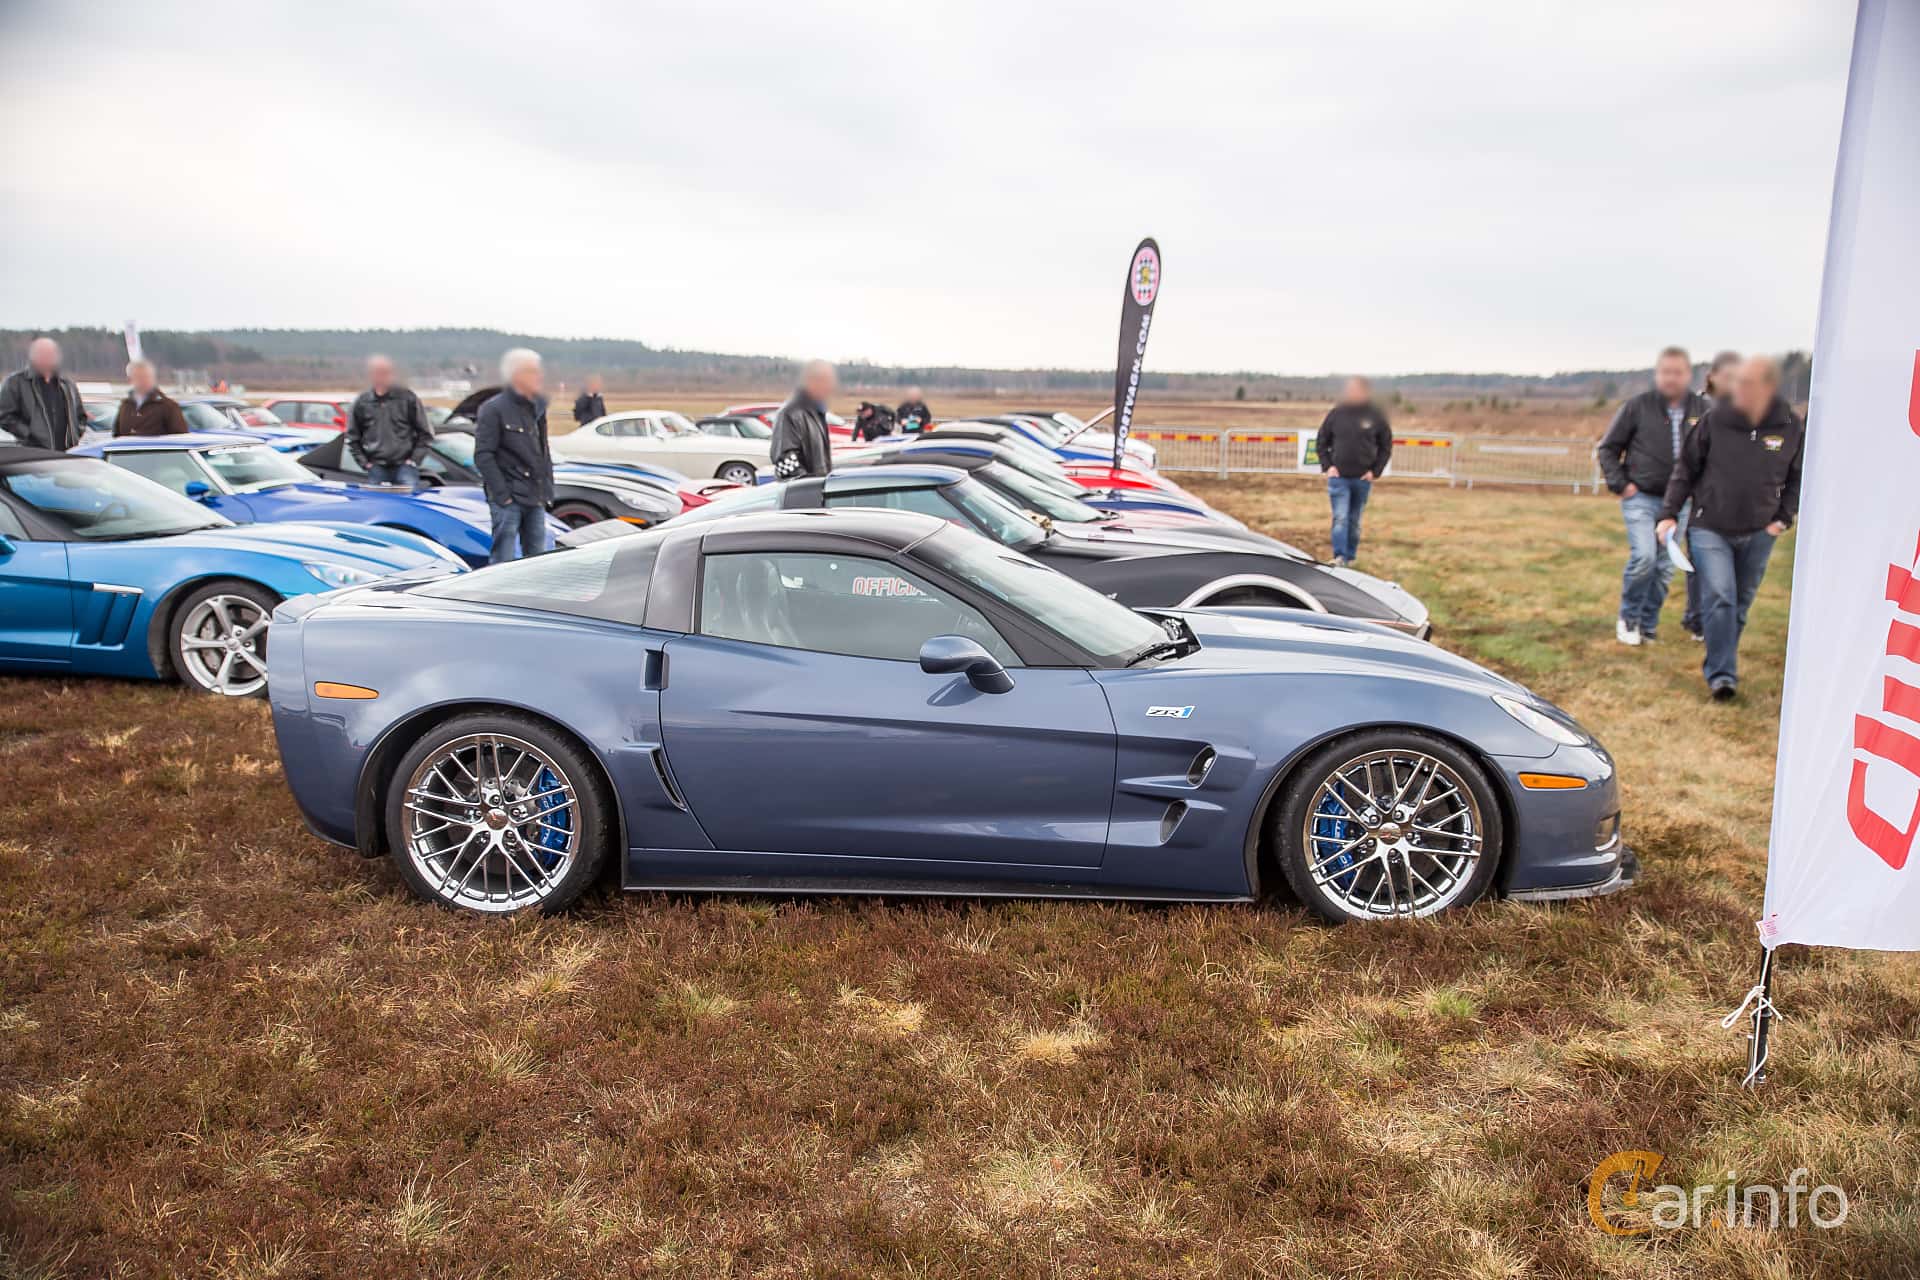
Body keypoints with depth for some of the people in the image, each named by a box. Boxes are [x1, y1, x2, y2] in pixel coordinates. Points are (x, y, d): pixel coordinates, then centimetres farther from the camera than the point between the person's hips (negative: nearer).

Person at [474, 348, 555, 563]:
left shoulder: (536, 407, 14)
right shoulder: (494, 410, -9)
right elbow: (483, 456, -12)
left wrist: (547, 489, 14)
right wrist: (502, 495, -16)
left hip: (535, 499, 7)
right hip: (509, 499, -7)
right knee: (504, 561, -6)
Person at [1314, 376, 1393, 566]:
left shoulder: (1376, 417, 0)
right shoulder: (1336, 414, 0)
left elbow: (1386, 447, 7)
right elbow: (1321, 442, 8)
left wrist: (1375, 471, -2)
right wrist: (1327, 466, -3)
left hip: (1363, 479, 1)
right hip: (1338, 477, -1)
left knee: (1354, 520, 10)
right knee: (1340, 518, -10)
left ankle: (1350, 557, 20)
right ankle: (1339, 557, -14)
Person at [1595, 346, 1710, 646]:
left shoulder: (1702, 409, 1)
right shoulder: (1638, 406, -5)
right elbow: (1607, 448, 3)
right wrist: (1620, 484, -6)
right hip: (1641, 498, -3)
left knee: (1665, 568, 7)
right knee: (1644, 556, -17)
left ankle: (1647, 625, 21)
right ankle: (1628, 617, 4)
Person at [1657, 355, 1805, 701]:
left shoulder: (1791, 427, -5)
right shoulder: (1715, 420, -10)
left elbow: (1799, 478, 9)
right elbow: (1686, 469, -1)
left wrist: (1784, 517, 1)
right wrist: (1669, 514, -4)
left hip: (1758, 534, 3)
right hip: (1710, 529, -3)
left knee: (1741, 601, 13)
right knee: (1719, 598, -13)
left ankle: (1721, 667, 30)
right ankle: (1721, 675, -11)